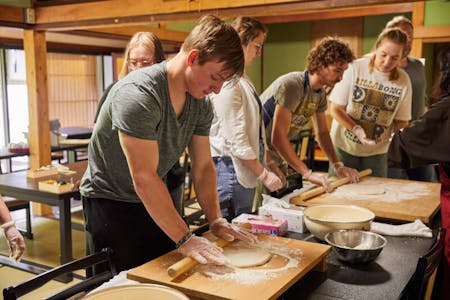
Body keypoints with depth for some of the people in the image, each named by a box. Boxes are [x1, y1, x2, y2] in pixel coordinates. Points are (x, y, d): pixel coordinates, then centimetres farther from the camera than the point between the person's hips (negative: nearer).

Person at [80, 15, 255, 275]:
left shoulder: (201, 104, -4)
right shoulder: (138, 95, -28)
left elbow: (203, 166, 1)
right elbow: (144, 178, -30)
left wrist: (216, 220, -9)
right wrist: (185, 239, -29)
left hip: (153, 201, 7)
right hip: (110, 203, -7)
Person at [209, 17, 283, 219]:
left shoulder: (241, 79, 13)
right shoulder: (226, 82, -18)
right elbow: (236, 139, -20)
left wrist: (269, 164, 18)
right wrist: (263, 174, -14)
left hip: (246, 168, 10)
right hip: (230, 167, -10)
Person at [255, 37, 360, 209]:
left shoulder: (320, 93, 4)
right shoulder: (292, 85, -24)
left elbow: (322, 132, 14)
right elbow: (278, 138, -28)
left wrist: (337, 165, 1)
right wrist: (308, 173, -29)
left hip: (277, 155, 9)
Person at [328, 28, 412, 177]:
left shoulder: (403, 80, -5)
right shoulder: (354, 68, -14)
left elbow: (401, 120, 6)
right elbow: (335, 109, -12)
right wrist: (357, 129, -22)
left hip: (376, 152, 2)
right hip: (344, 146, -2)